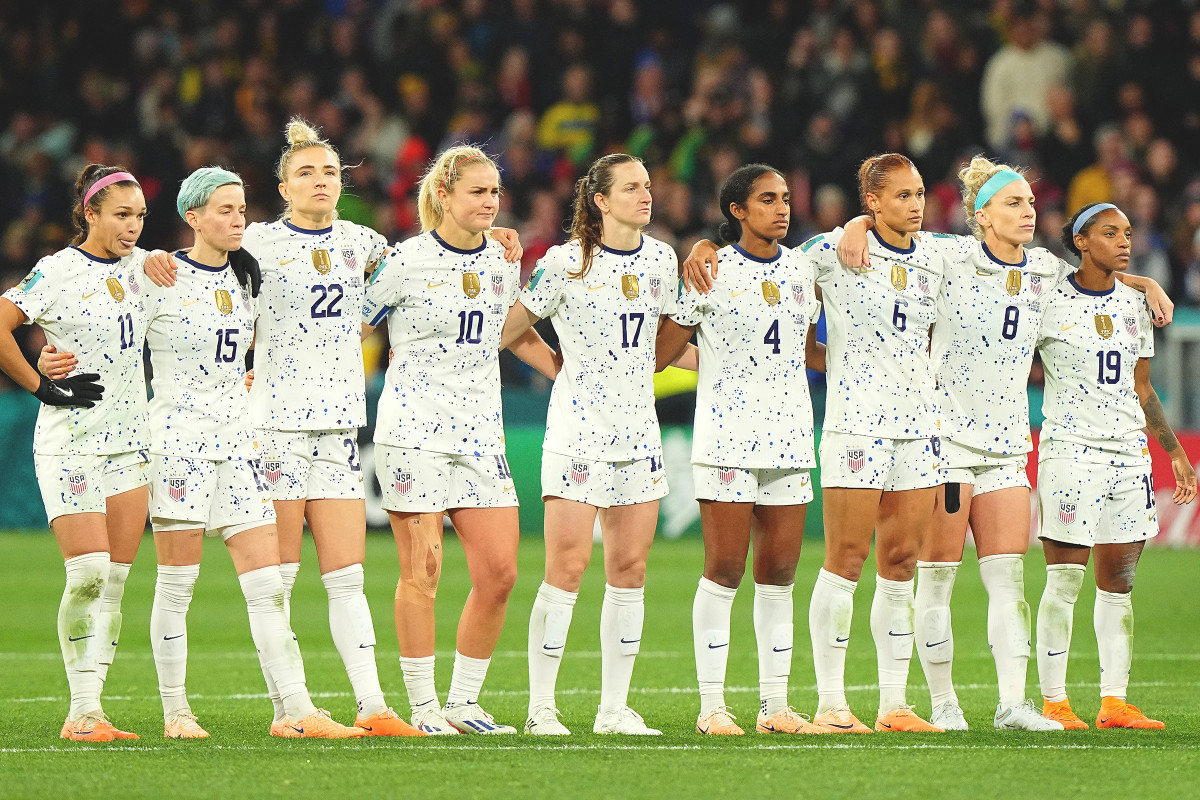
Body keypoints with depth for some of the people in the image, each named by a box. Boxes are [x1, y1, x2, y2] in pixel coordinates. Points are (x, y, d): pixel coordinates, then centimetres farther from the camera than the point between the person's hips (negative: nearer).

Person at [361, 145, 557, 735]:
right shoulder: (408, 261, -5)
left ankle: (463, 703, 10)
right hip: (414, 431, -5)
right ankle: (423, 708, 4)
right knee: (421, 572, -4)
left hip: (480, 435, 5)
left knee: (499, 572, -2)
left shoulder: (503, 262, 10)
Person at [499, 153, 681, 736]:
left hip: (639, 429, 6)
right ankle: (541, 708, -5)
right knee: (567, 568, -9)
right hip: (578, 428, -6)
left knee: (630, 568, 4)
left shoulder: (661, 261, 9)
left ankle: (615, 708, 10)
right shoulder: (566, 263, -8)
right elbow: (511, 328, -2)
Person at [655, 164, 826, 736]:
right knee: (724, 571, -6)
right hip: (727, 436, -5)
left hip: (790, 437, 5)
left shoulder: (802, 270, 12)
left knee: (779, 572, 4)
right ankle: (712, 706, -2)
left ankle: (775, 705, 9)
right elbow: (662, 351, -1)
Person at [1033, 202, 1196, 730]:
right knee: (1064, 581, -5)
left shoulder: (1132, 304, 13)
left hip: (1129, 450, 5)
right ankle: (1054, 702, -1)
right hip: (1070, 447, -5)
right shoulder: (1051, 302, -3)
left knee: (1118, 582, 4)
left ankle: (1114, 703, 6)